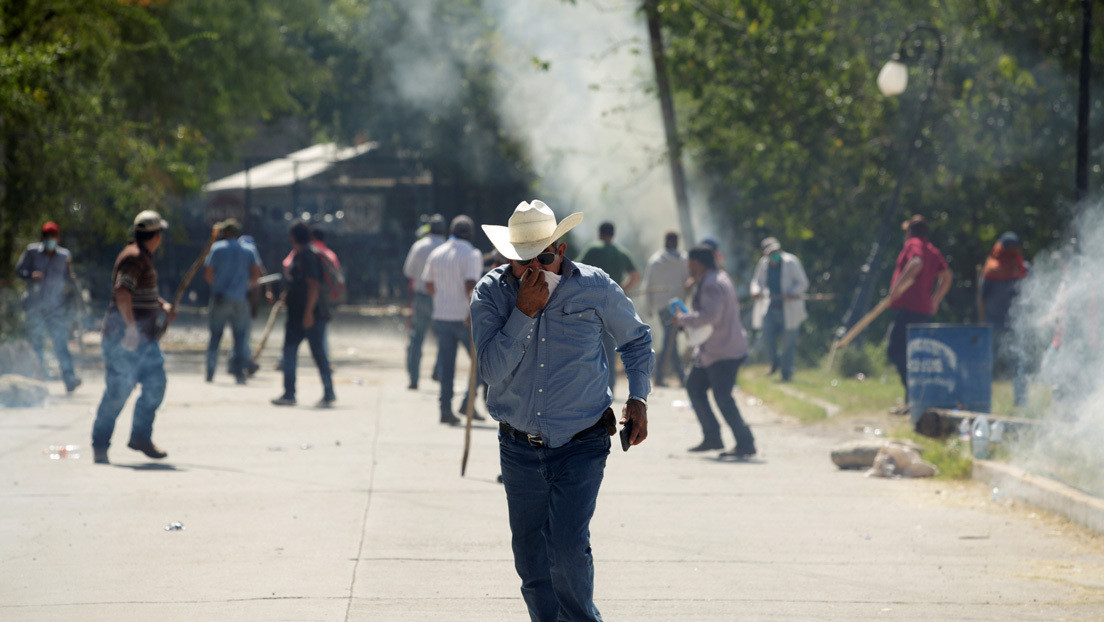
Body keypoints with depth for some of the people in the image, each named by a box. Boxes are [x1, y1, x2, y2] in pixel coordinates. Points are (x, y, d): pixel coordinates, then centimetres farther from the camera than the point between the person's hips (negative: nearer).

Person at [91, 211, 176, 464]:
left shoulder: (144, 258, 17)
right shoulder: (134, 258, -15)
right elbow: (122, 292, -29)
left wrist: (163, 306, 16)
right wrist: (131, 326, -36)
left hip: (145, 338, 10)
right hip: (124, 337, -10)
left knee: (155, 383, 6)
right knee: (118, 391, -7)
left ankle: (141, 436, 16)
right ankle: (100, 445, 2)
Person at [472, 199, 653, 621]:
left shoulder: (595, 288, -5)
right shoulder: (490, 294, -5)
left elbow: (636, 340, 14)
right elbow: (493, 369, -16)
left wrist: (638, 397, 2)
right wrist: (524, 312, -23)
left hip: (581, 447, -2)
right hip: (520, 450, 2)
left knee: (567, 548, -16)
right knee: (530, 559, 9)